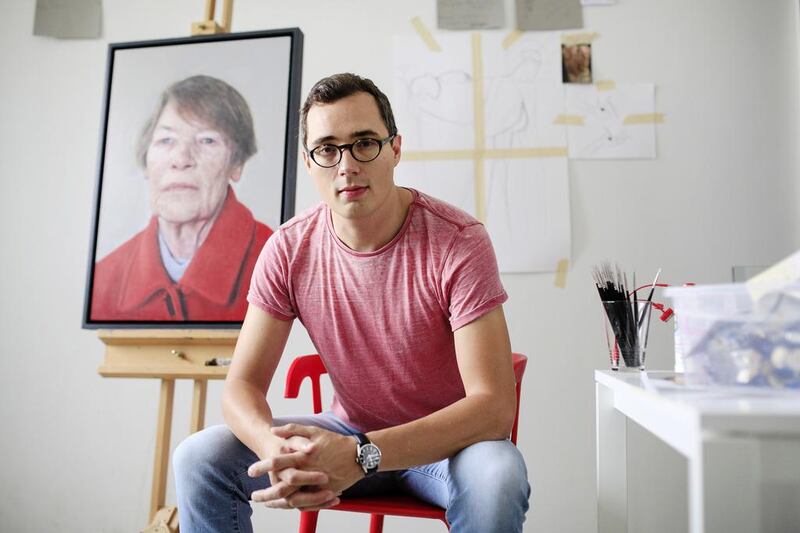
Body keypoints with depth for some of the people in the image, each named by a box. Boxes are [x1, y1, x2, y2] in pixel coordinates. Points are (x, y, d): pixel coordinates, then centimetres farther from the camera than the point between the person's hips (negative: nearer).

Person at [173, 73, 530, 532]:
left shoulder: (459, 243, -22)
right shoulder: (289, 251, -10)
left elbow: (494, 406, -27)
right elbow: (243, 383, -9)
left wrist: (362, 455, -40)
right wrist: (275, 447, -34)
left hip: (447, 439, -2)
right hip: (349, 433, 3)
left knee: (495, 478, -37)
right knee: (199, 457, -15)